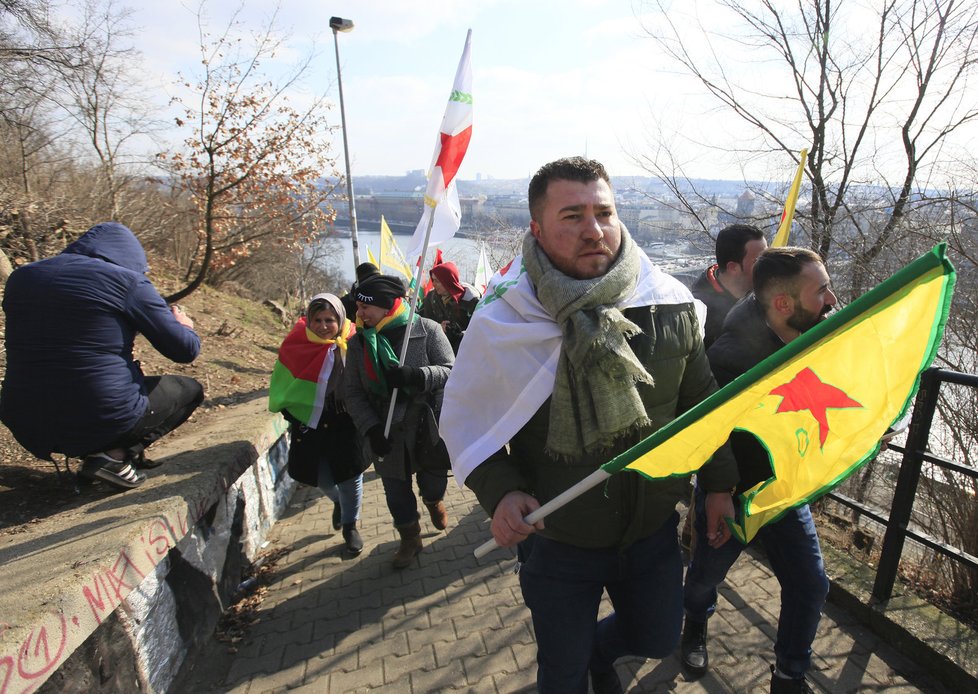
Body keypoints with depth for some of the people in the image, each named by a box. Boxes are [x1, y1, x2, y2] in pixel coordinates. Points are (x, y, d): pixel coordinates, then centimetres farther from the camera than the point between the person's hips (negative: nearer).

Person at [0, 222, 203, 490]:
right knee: (190, 389, 17)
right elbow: (185, 350, -7)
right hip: (104, 420, -7)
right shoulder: (127, 281, -9)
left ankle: (95, 451, 14)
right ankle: (115, 454, -1)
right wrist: (184, 326, 17)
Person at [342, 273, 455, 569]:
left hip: (429, 429, -2)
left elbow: (451, 371, -13)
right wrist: (371, 428, -13)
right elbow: (353, 392, 0)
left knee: (433, 485, 14)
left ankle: (434, 501, 52)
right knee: (396, 493, 13)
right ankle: (409, 538, 41)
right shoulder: (359, 343, 0)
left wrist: (416, 376, -31)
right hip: (387, 436, 2)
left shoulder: (427, 330, -10)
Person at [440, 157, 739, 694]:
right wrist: (498, 491, -21)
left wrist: (719, 484, 7)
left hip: (653, 530, 3)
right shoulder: (502, 320, -19)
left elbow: (702, 398, 3)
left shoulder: (670, 302, -11)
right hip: (557, 543, -2)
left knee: (657, 639, 27)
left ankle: (599, 650, 59)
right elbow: (461, 415, -7)